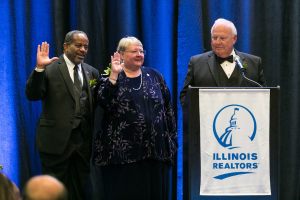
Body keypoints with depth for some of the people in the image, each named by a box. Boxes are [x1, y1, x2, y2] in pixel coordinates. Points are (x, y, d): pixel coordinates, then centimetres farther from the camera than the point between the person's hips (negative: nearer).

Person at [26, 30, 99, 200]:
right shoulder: (50, 68, -3)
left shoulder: (92, 72, 12)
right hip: (57, 139, -4)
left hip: (83, 140, 5)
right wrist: (39, 68, -23)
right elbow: (33, 95, -12)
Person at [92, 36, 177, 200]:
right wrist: (114, 75, -21)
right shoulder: (110, 78, 3)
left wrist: (172, 139, 7)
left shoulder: (154, 76, 11)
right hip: (122, 150, -2)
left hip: (155, 150, 3)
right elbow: (104, 102, -15)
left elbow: (168, 108, 12)